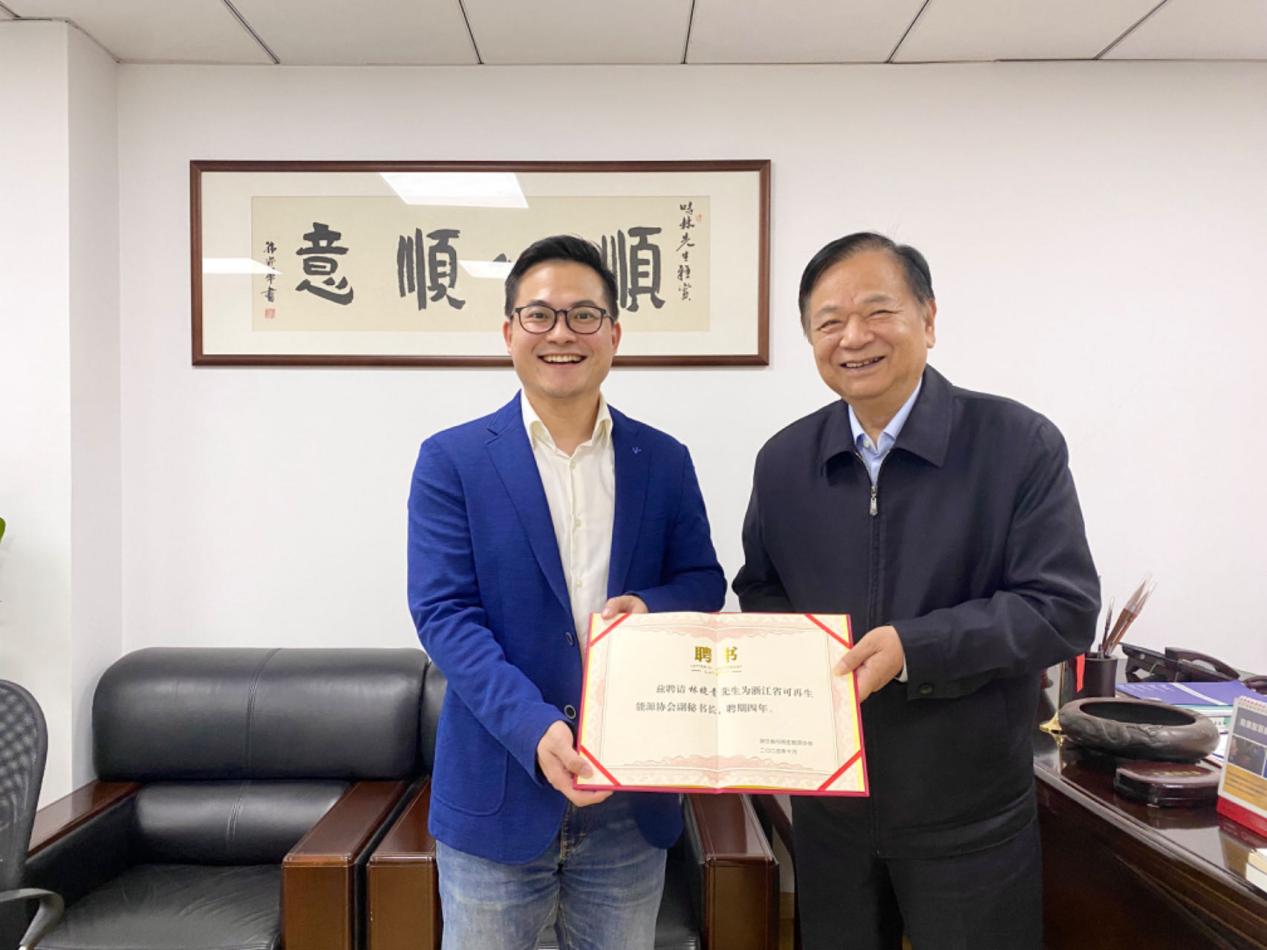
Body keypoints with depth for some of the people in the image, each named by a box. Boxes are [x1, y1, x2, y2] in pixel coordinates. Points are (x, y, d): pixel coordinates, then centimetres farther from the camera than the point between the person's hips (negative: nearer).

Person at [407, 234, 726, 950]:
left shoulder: (665, 461, 3)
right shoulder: (452, 460, -4)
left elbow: (705, 582, 9)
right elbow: (443, 611, -10)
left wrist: (649, 607, -15)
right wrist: (536, 728, -23)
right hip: (499, 789, -2)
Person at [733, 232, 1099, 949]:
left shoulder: (1021, 445, -11)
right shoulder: (783, 461, 0)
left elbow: (1066, 606, -15)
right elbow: (759, 593, 10)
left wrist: (913, 648, -25)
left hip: (969, 815, -3)